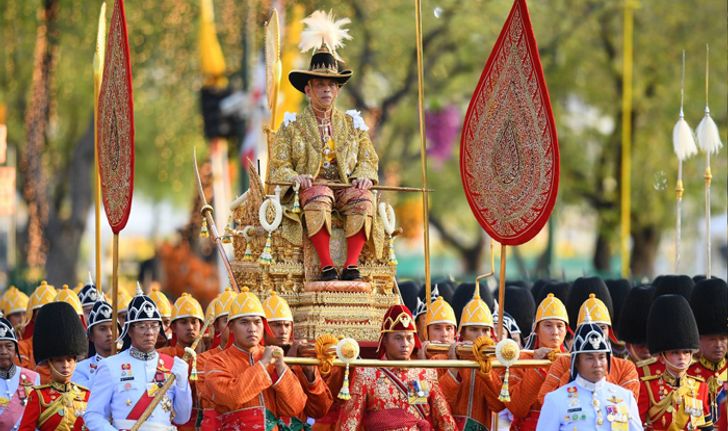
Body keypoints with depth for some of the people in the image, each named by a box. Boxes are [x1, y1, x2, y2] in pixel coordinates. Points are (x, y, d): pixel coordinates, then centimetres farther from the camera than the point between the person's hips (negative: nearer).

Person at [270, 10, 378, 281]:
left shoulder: (352, 124, 20)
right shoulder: (293, 126, 13)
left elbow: (369, 159, 15)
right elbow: (279, 167, 6)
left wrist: (364, 176, -8)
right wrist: (295, 177, -16)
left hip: (346, 187, 2)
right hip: (311, 186, -2)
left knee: (363, 197, -33)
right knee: (319, 196, -38)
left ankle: (352, 264, -37)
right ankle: (326, 266, -42)